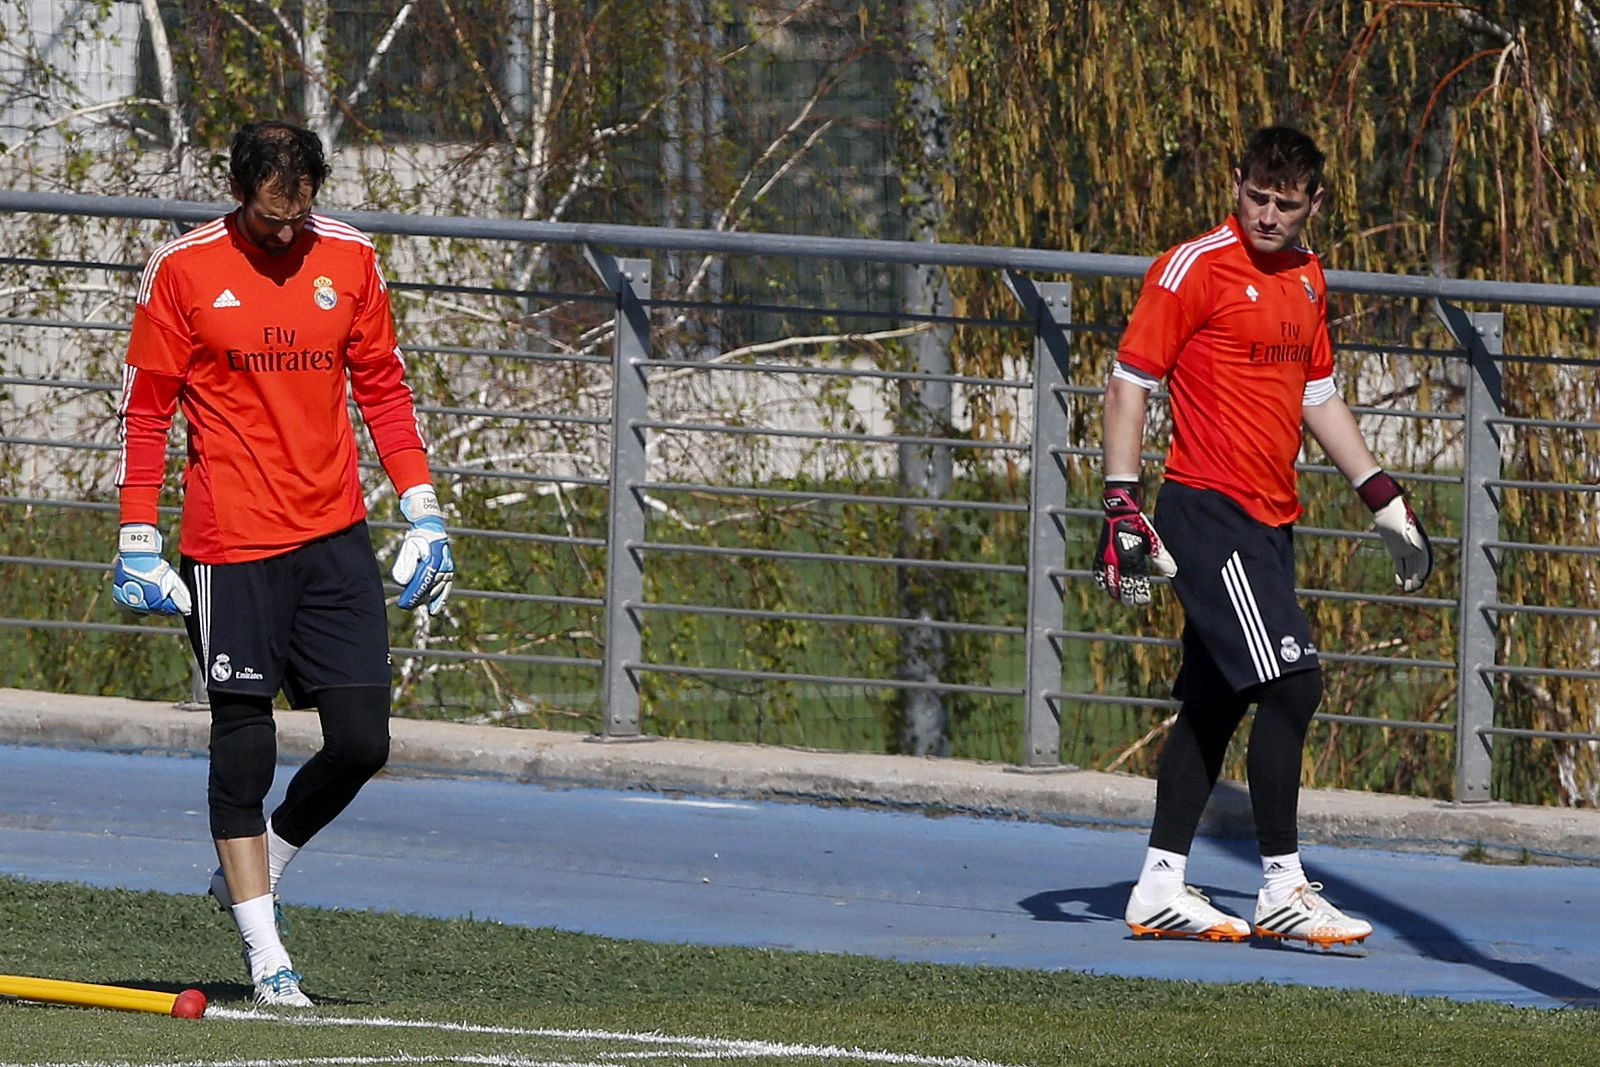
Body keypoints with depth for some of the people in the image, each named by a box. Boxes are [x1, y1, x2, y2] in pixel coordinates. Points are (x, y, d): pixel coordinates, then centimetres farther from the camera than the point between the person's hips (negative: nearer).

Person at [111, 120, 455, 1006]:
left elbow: (381, 385, 14)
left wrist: (421, 510, 8)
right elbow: (146, 409, 1)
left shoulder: (349, 259, 6)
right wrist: (138, 543, -3)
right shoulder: (182, 270, -4)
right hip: (229, 548, -3)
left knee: (361, 741, -3)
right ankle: (265, 956, 2)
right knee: (243, 748, -4)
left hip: (334, 540, 3)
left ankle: (253, 869, 23)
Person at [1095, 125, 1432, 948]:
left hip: (1270, 522, 8)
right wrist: (1122, 504, -16)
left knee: (1216, 701, 9)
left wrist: (1382, 496, 24)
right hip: (1207, 512, -8)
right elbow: (1128, 382, -8)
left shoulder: (1306, 277, 15)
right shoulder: (1193, 268, -9)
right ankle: (1282, 889, -12)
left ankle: (1161, 888, 15)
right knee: (1291, 680, -15)